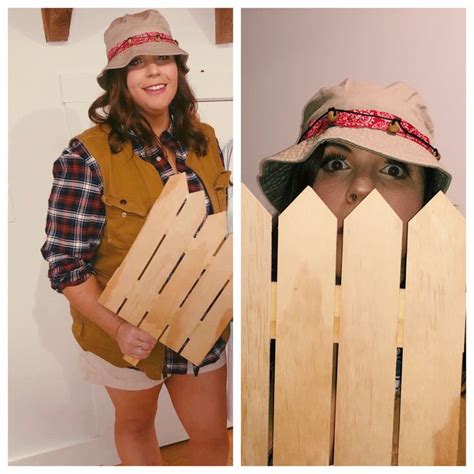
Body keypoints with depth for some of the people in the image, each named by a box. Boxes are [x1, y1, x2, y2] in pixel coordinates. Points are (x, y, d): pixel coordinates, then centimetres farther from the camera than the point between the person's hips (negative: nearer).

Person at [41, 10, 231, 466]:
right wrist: (117, 328, -28)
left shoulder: (204, 139, -3)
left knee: (212, 433, 18)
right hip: (130, 332, -3)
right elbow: (66, 263, -18)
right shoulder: (87, 156, -21)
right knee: (135, 425, 25)